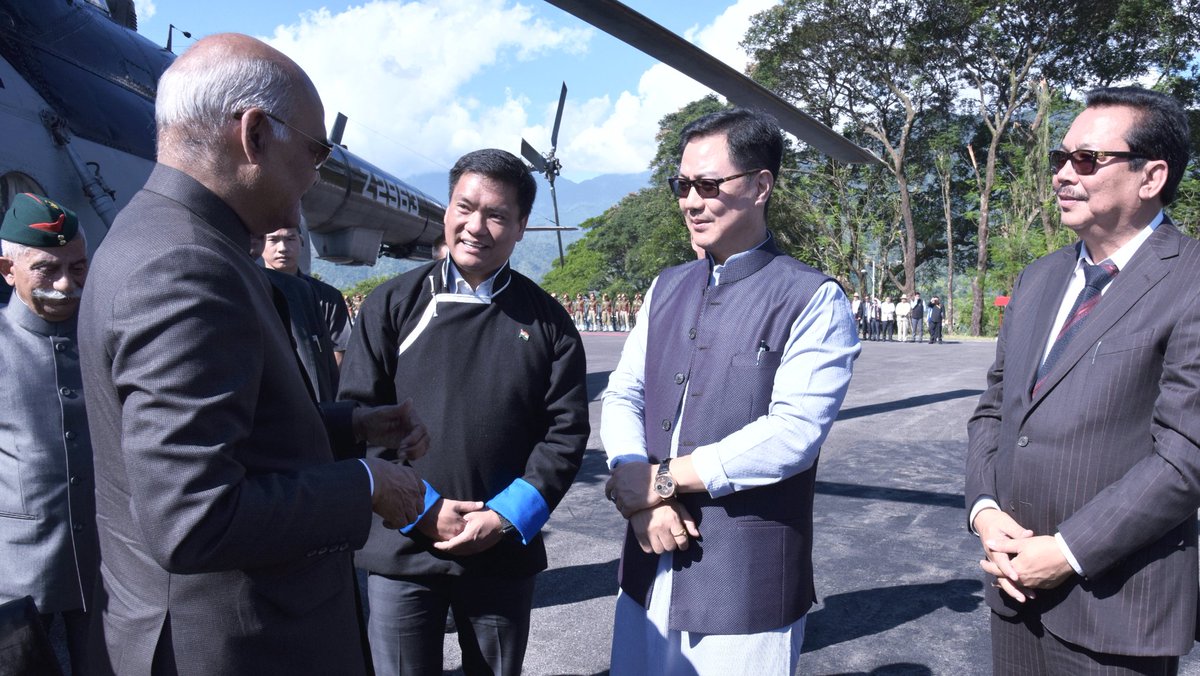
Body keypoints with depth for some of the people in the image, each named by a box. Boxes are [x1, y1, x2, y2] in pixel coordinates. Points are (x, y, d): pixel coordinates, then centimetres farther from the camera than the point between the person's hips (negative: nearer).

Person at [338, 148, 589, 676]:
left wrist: (508, 516, -11)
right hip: (402, 549, 0)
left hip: (505, 553, 1)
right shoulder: (393, 304, -1)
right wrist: (418, 508, -11)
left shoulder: (546, 320, 1)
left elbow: (566, 430, -1)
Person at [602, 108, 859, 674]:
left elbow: (792, 434, -18)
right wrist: (637, 491, -13)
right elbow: (621, 396, 5)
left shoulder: (813, 301, -8)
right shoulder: (667, 289, 10)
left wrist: (662, 478, -14)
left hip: (747, 587, -5)